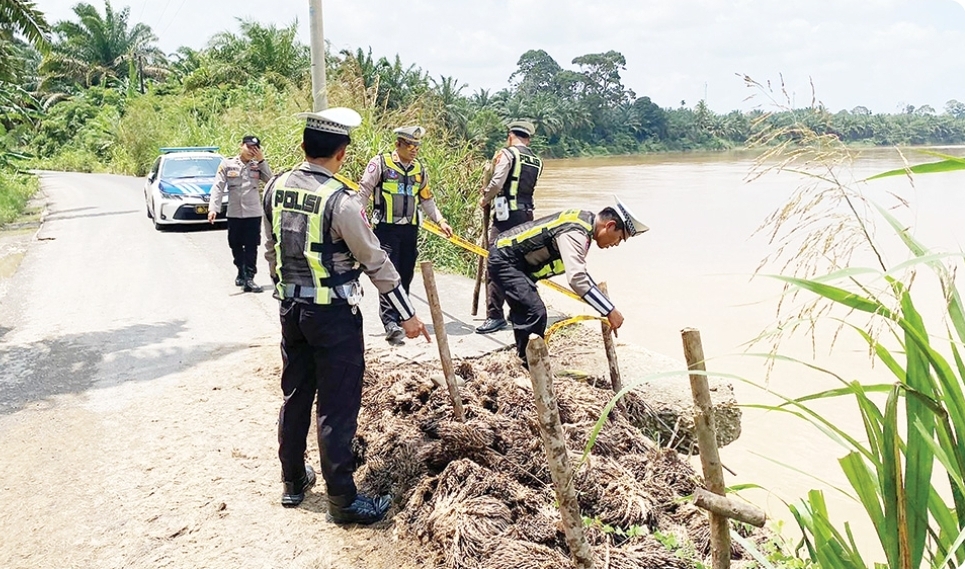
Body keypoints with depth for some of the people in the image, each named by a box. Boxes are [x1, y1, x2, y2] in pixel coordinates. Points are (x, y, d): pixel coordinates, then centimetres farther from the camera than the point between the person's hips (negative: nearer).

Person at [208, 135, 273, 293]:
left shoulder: (257, 166, 5)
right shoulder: (227, 164, 1)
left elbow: (270, 180, -10)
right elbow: (218, 187, -4)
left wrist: (261, 160, -10)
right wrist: (213, 208, -14)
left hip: (253, 213, 0)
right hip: (234, 213, 0)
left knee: (251, 247, -3)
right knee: (236, 246, 11)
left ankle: (249, 278, -2)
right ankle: (241, 272, 29)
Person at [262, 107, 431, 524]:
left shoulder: (276, 188, 0)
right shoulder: (341, 201, -19)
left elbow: (270, 250, 11)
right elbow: (376, 262, -14)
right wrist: (407, 315, -6)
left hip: (290, 307, 7)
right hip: (333, 314, -7)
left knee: (296, 395, 18)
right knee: (336, 407, 2)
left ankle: (293, 481, 33)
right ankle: (343, 501, 12)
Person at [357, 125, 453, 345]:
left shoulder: (419, 169, 13)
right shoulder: (380, 163, -3)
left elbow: (427, 199, 22)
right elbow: (364, 192, -1)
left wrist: (440, 221, 14)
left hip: (410, 230, 6)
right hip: (386, 228, -6)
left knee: (405, 275, 10)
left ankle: (399, 318, 22)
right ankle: (390, 323, -16)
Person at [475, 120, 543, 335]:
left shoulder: (508, 154, -5)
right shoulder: (537, 161, 15)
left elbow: (497, 183, -15)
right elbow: (525, 186, 12)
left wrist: (485, 199, 3)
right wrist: (491, 192, 16)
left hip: (506, 214, -7)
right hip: (526, 215, 7)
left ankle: (495, 315, -11)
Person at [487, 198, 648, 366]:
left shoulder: (584, 221, 5)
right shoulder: (575, 233, -26)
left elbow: (579, 271, 17)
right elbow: (576, 279, -38)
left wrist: (604, 307, 14)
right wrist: (610, 311, -32)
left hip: (514, 263, 11)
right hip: (504, 261, -11)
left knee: (525, 315, 18)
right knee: (535, 314, -19)